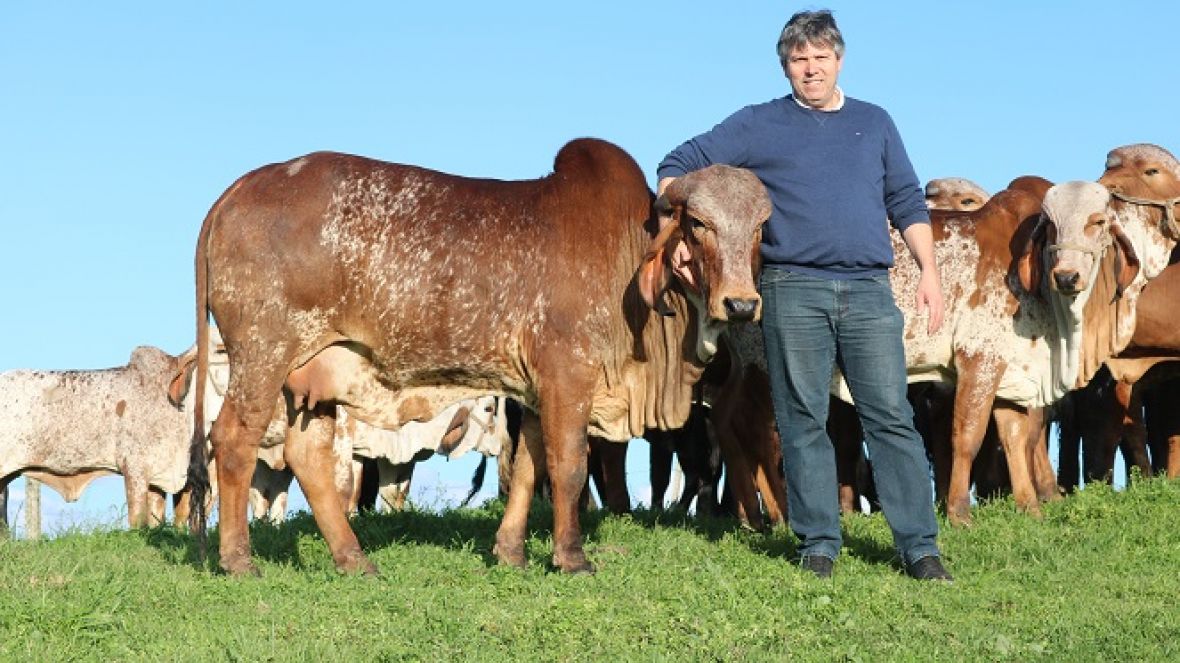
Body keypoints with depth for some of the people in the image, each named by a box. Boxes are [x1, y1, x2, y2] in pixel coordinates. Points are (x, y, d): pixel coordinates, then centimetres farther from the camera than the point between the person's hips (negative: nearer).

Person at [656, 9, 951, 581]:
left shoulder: (874, 123, 17)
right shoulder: (759, 125, 10)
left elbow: (907, 203, 18)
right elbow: (679, 167, 9)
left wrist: (929, 271, 7)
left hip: (869, 290, 1)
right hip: (792, 289, -1)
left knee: (892, 417, -3)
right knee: (803, 419, 1)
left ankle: (919, 545, -1)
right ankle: (818, 544, 9)